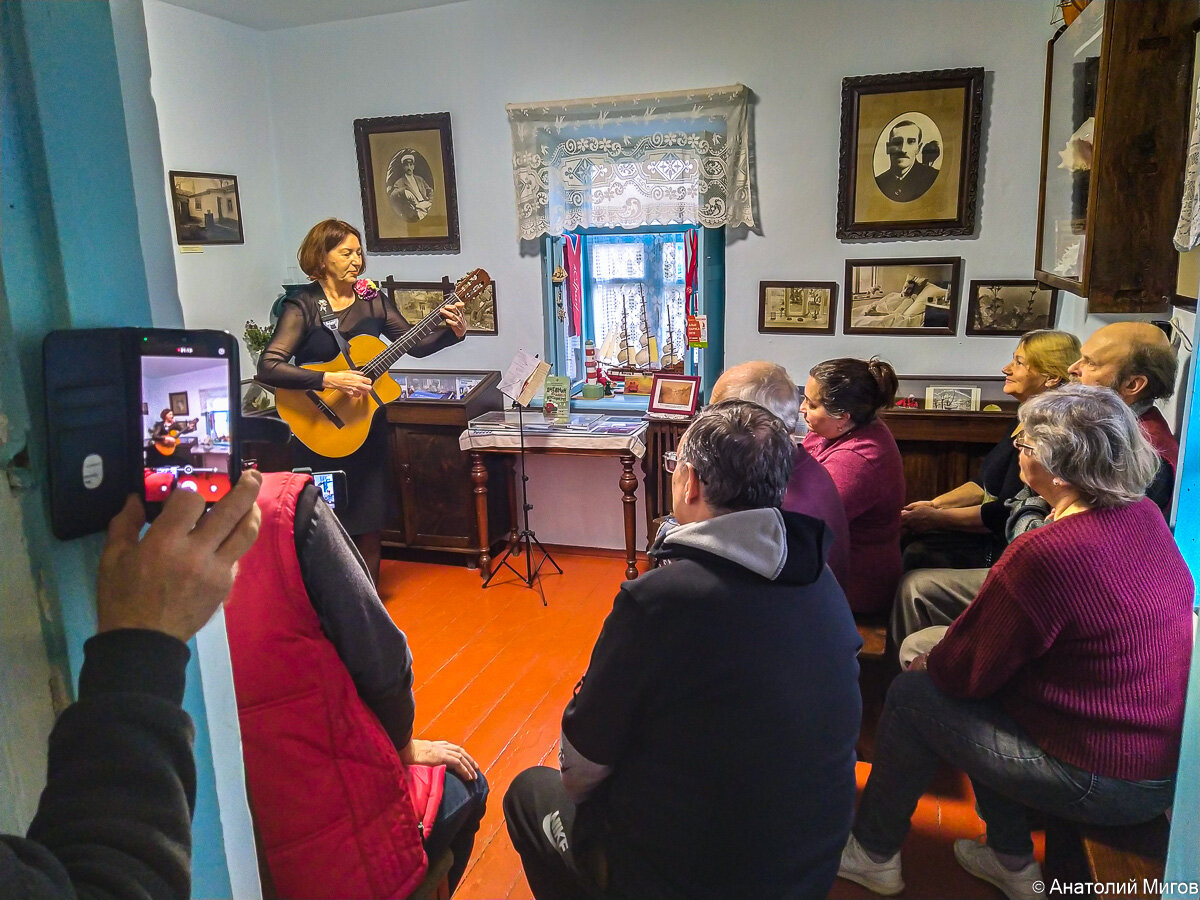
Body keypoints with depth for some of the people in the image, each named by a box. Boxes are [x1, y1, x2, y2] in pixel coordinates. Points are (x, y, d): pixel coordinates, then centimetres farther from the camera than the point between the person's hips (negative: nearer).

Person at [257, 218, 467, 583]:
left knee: (369, 526, 12)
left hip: (368, 427, 5)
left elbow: (415, 345, 7)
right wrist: (329, 380, -31)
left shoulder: (373, 300, 4)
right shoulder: (302, 306, -11)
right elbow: (268, 367, -22)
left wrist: (452, 332, -10)